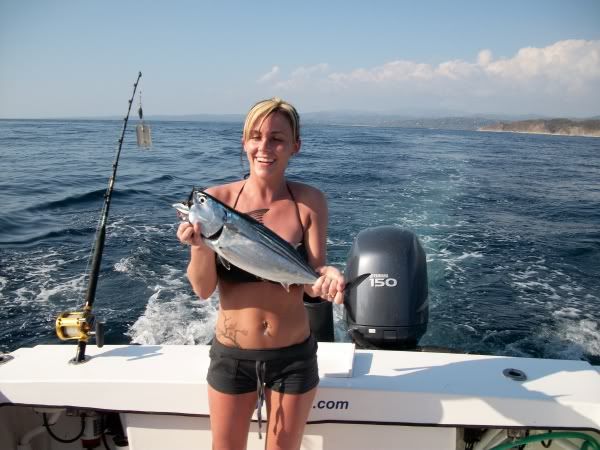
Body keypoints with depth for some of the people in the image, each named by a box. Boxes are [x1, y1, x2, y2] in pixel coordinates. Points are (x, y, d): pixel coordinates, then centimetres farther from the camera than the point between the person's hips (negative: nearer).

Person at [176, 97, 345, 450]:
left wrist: (328, 276, -31)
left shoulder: (310, 202, -10)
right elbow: (203, 289, -10)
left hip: (294, 356, 0)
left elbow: (313, 282, -9)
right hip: (231, 355, 0)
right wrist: (201, 247, -29)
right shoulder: (218, 200, -11)